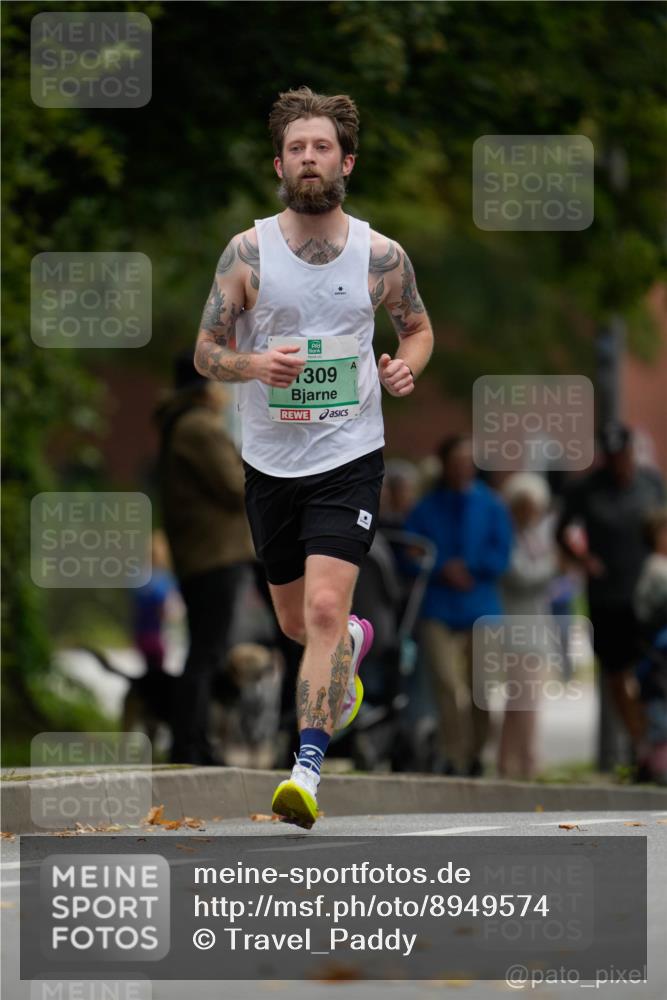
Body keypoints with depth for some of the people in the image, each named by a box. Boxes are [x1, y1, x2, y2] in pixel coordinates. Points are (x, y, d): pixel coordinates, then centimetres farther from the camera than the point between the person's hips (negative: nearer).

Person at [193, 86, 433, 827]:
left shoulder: (381, 257, -4)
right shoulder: (247, 253, -6)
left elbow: (418, 327, 14)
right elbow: (205, 353, -2)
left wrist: (406, 367, -9)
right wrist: (253, 363, -23)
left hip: (349, 459, -2)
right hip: (270, 460, 2)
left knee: (325, 609, -19)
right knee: (296, 620, 18)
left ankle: (307, 769, -20)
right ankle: (355, 644, 54)